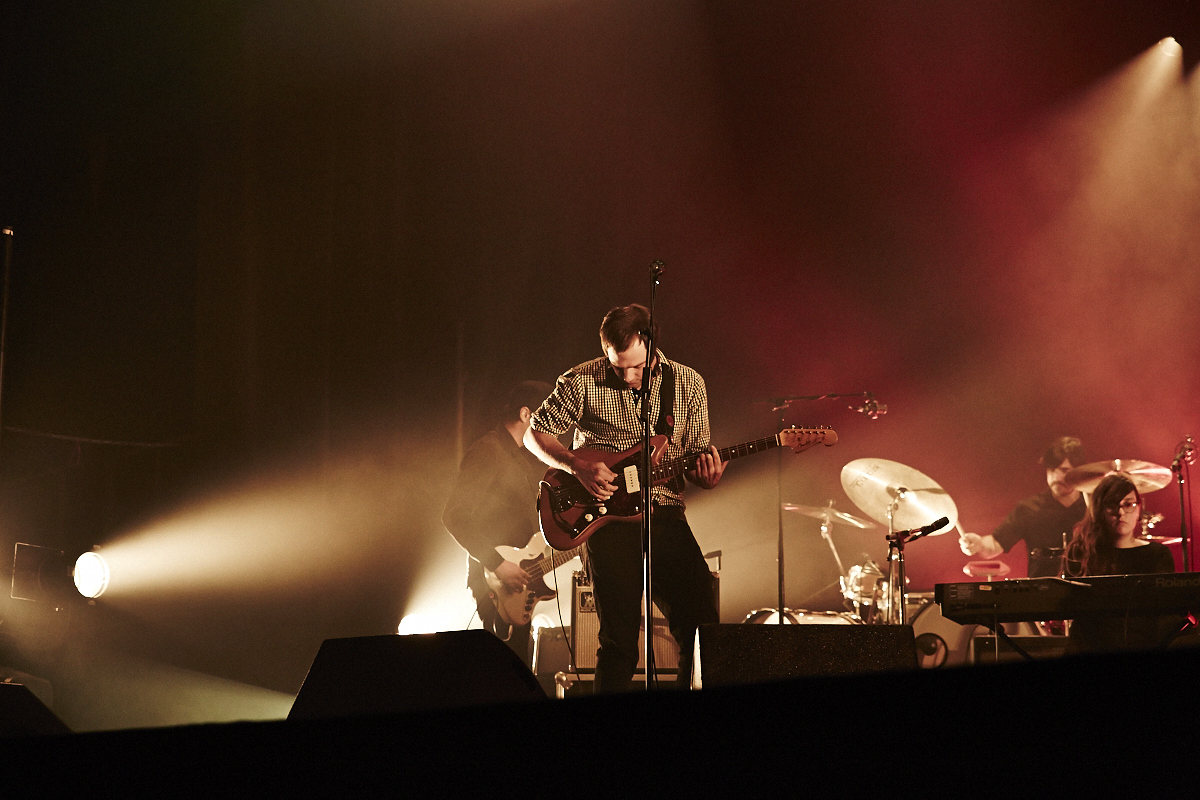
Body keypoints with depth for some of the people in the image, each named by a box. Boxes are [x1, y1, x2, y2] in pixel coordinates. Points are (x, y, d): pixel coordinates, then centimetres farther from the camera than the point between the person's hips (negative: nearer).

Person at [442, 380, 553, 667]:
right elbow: (454, 516, -21)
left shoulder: (527, 457, 17)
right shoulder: (487, 453, -13)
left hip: (519, 580, 9)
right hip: (495, 582, -9)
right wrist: (497, 564, -23)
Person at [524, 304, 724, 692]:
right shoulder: (582, 382, -2)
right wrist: (577, 466, -10)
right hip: (609, 517, -3)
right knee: (619, 638, -7)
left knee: (702, 625, -4)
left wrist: (707, 475, -13)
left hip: (666, 513, 3)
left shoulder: (688, 384, 5)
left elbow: (698, 456, 12)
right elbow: (535, 433, 6)